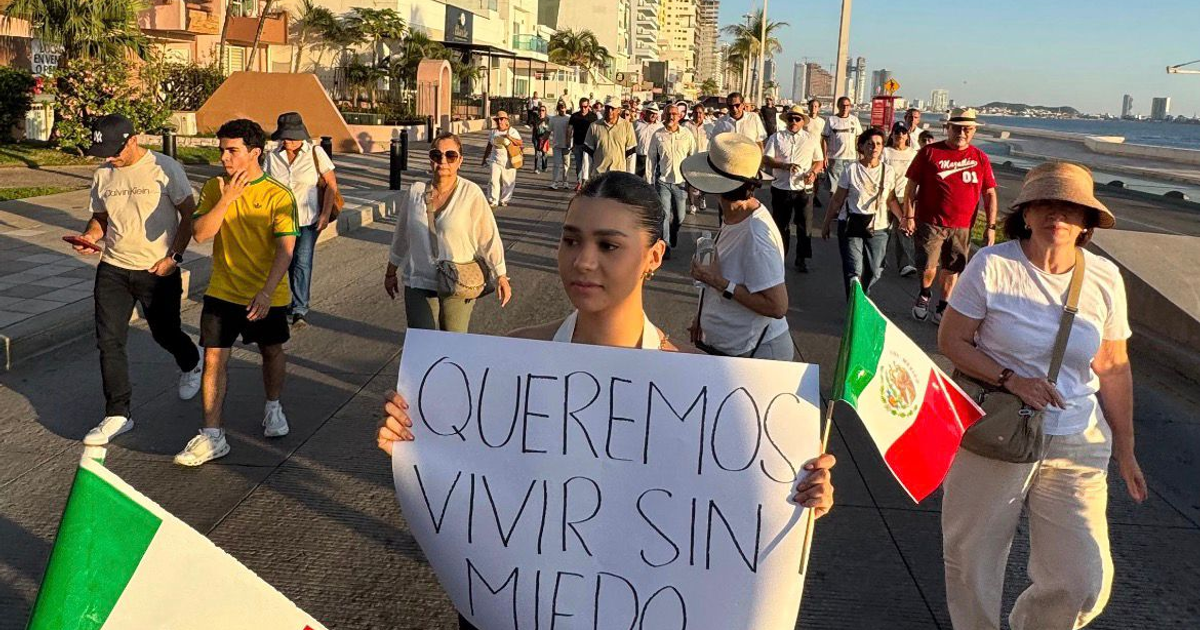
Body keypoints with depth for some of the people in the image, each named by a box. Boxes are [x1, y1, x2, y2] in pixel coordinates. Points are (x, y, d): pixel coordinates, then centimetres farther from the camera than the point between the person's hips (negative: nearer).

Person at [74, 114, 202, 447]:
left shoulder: (164, 168, -10)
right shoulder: (103, 175, 6)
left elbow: (189, 213, -6)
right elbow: (100, 217, 17)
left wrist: (174, 257, -12)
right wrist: (89, 236, -7)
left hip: (158, 270, -4)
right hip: (113, 269, 4)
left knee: (165, 334, 10)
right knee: (109, 341, -3)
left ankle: (191, 364, 46)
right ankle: (118, 414, 5)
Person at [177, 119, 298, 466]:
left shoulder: (278, 195, -12)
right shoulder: (215, 188, -1)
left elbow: (285, 249, -15)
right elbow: (200, 233, -9)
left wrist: (266, 292, -24)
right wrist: (227, 199, -21)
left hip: (267, 295, -2)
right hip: (222, 292, 2)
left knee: (272, 351, 16)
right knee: (214, 358, -1)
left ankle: (273, 408, 42)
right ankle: (212, 436, 5)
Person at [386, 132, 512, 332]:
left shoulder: (471, 193, -10)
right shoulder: (416, 191, 1)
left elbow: (488, 237, -7)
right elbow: (401, 235, 12)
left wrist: (501, 277, -6)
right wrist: (391, 272, 19)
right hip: (419, 283, 3)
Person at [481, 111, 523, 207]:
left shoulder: (512, 131, 1)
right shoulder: (493, 132, 11)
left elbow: (520, 143, -9)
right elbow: (489, 147, 17)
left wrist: (509, 137, -22)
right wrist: (484, 159, 16)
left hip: (508, 162, -2)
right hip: (495, 160, 2)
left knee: (508, 182, 3)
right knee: (493, 180, -7)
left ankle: (504, 200, 17)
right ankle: (493, 201, -2)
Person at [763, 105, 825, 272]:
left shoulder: (812, 139, 7)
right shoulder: (776, 137, 4)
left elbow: (819, 161, 11)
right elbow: (766, 159, -5)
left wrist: (813, 172, -12)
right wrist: (784, 165, -21)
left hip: (804, 189, 0)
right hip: (781, 188, 0)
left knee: (804, 225, 2)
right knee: (781, 225, 11)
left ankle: (801, 259, 15)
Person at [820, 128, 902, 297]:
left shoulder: (888, 171, 2)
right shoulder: (851, 171, -6)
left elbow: (891, 200, 10)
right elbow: (837, 200, 0)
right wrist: (826, 224, 4)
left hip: (878, 227, 3)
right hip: (851, 226, -3)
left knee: (874, 271, 7)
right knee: (853, 271, -7)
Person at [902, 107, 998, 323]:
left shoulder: (980, 158, 5)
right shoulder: (929, 152, -1)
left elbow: (990, 194, 8)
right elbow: (912, 185, 1)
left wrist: (991, 226, 3)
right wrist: (909, 216, -5)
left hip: (962, 227, 2)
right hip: (930, 223, -2)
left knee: (952, 269, 10)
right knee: (928, 267, -5)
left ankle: (943, 307, 27)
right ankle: (925, 294, 26)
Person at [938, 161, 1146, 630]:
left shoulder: (1105, 277, 1)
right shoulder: (992, 265, -9)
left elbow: (1113, 367, 7)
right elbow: (951, 341, -6)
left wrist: (1125, 449, 11)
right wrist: (1010, 379, -20)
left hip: (1077, 445, 3)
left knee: (1085, 583, 4)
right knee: (972, 562, 10)